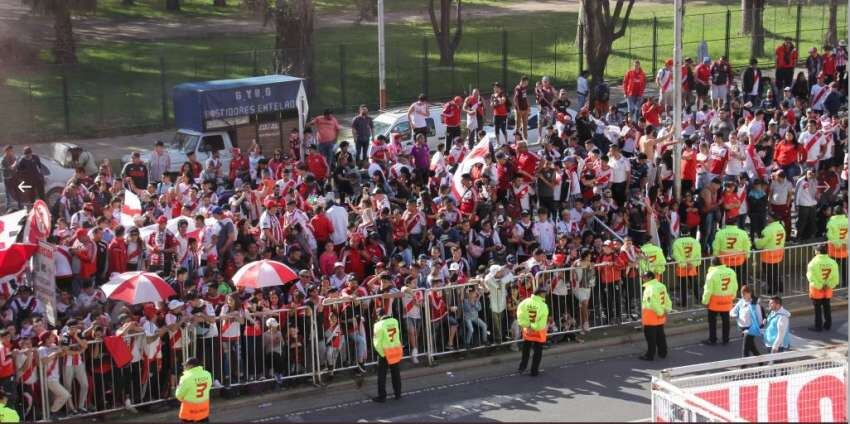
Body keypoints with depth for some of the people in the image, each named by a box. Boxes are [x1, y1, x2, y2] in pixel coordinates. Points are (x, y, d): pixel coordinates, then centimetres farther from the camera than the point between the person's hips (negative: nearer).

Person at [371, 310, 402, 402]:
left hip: (385, 353, -5)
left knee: (381, 375, 5)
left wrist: (382, 354, -9)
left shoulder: (378, 325, -17)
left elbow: (377, 343, -17)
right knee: (396, 373, 17)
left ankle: (382, 396, 7)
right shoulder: (395, 321, -3)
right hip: (396, 350, 5)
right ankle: (398, 394, 24)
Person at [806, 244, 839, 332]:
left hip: (816, 288, -5)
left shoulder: (814, 262, -16)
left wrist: (818, 286, -15)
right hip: (827, 289, 5)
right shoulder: (832, 262, -1)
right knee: (827, 306, 16)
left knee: (817, 308, 3)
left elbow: (811, 276, -19)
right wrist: (830, 285, 0)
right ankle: (827, 325, 23)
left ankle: (818, 326, 6)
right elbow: (835, 276, 0)